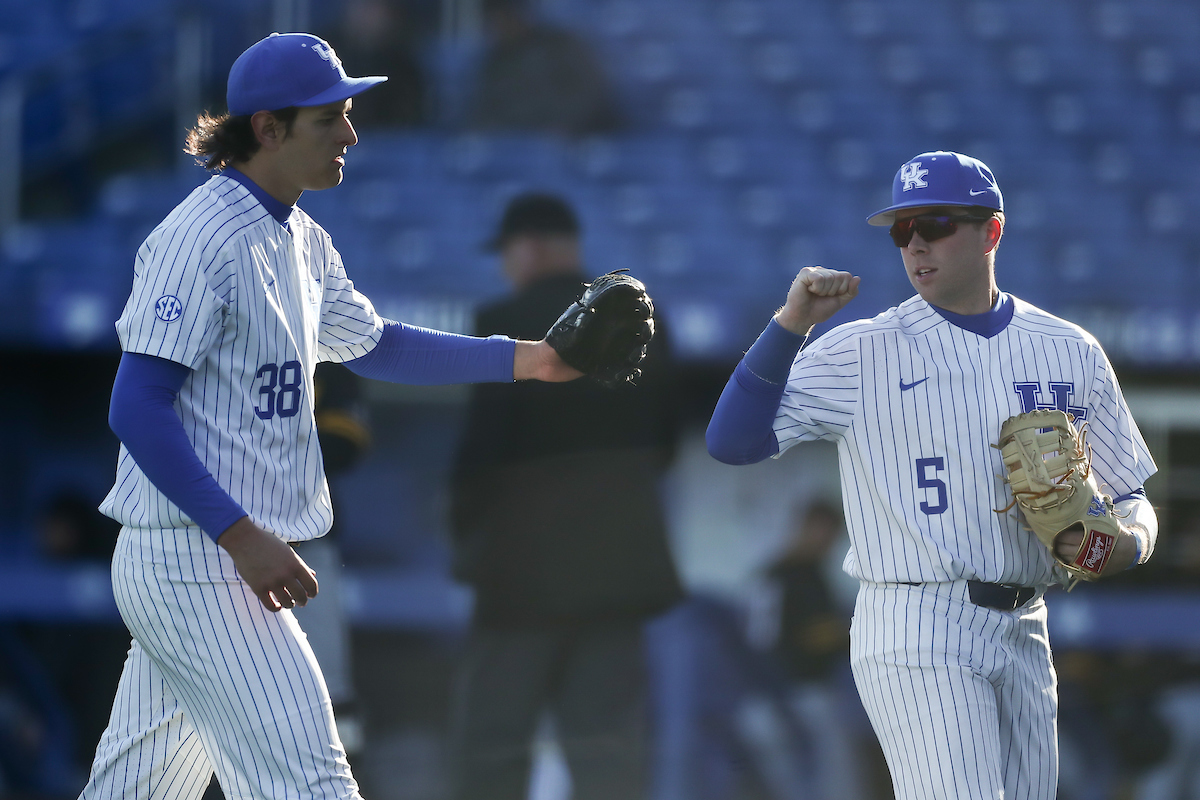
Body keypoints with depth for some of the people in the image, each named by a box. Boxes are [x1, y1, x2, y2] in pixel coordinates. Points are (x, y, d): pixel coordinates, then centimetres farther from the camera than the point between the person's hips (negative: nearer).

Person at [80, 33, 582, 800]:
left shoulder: (300, 241, 14)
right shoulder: (199, 239, -16)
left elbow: (371, 345, 28)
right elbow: (137, 407, -21)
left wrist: (521, 359, 19)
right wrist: (240, 535, -26)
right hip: (194, 560, -10)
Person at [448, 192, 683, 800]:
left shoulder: (506, 323, -10)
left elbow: (482, 444, -11)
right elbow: (662, 440, 12)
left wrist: (465, 534, 2)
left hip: (528, 560, -5)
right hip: (619, 558, 5)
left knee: (491, 743, 3)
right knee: (609, 738, 4)